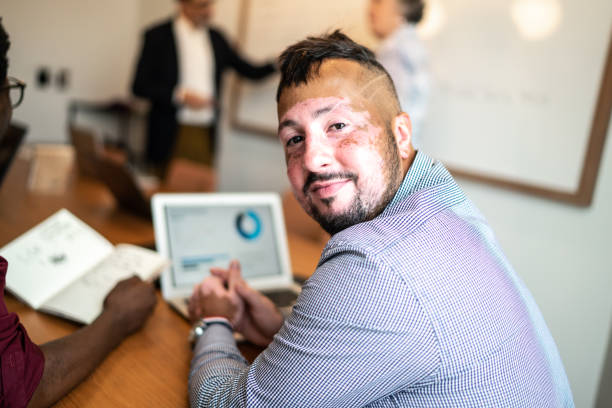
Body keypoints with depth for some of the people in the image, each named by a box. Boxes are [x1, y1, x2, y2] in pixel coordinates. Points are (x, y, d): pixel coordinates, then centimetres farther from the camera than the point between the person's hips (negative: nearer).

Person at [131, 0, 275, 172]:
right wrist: (180, 95, -15)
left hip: (206, 138, 3)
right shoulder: (157, 36, -2)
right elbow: (140, 86, -5)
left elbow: (252, 72, 8)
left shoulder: (216, 38, 10)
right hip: (171, 137, -3)